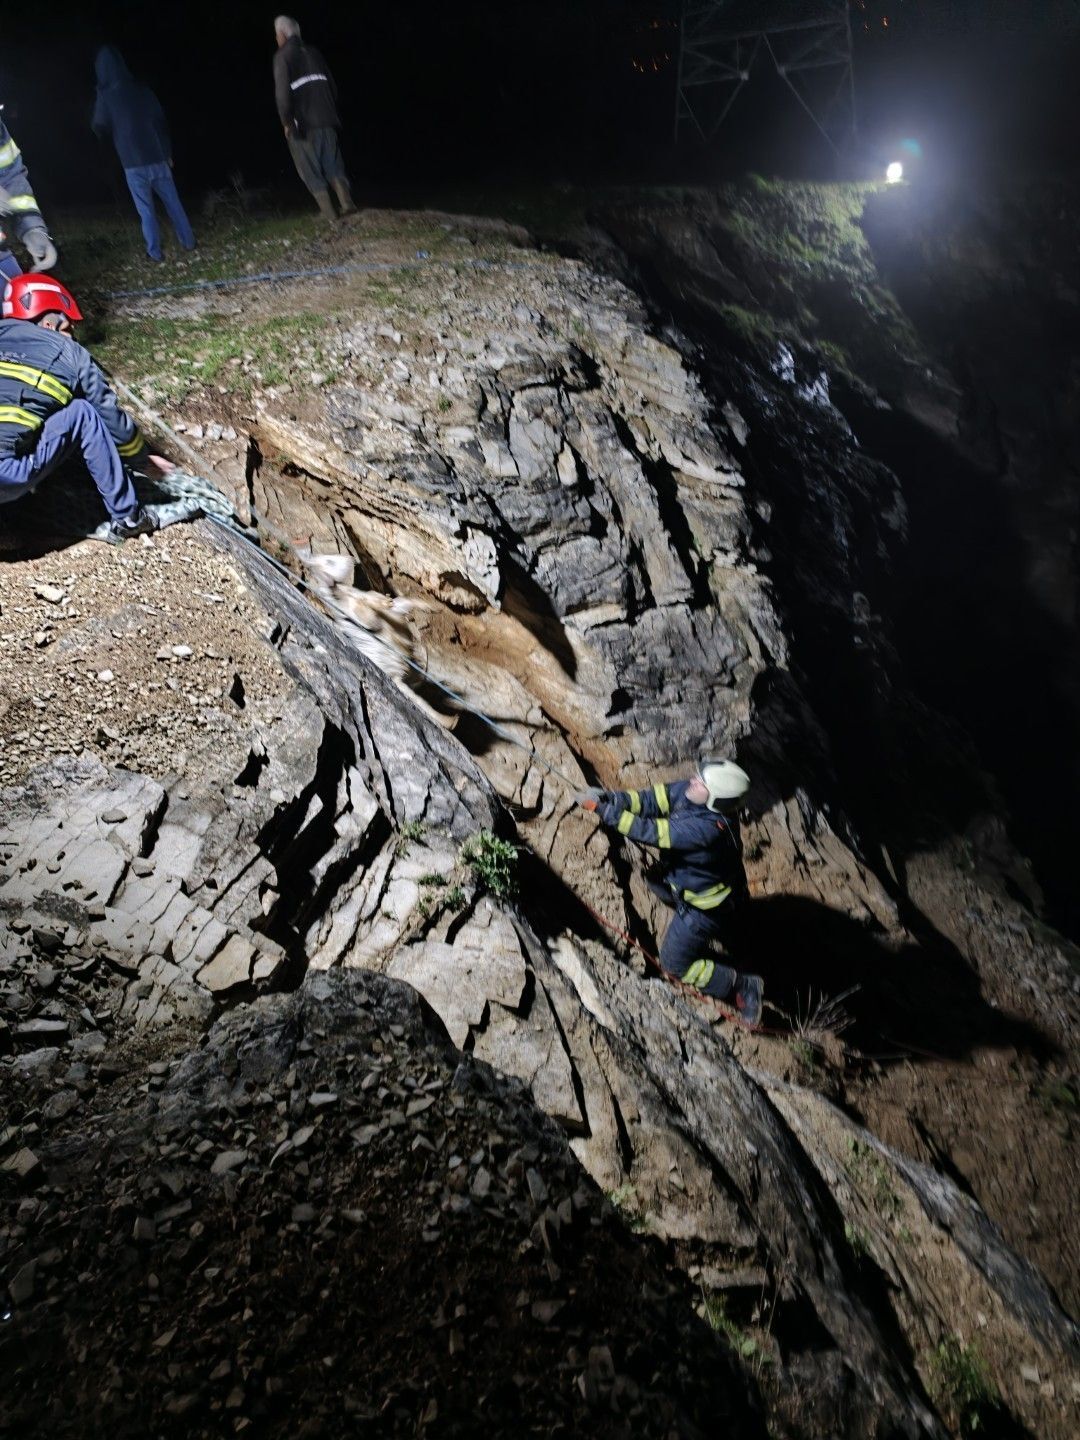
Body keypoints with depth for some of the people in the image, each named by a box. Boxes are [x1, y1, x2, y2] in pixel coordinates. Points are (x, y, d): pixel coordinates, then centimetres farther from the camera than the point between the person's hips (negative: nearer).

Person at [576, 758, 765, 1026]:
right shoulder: (687, 791, -19)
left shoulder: (707, 829, -42)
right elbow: (650, 800, -16)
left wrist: (606, 811, -38)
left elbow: (650, 832, -41)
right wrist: (611, 797, -31)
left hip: (704, 904, -8)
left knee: (675, 963, 8)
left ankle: (743, 987, 17)